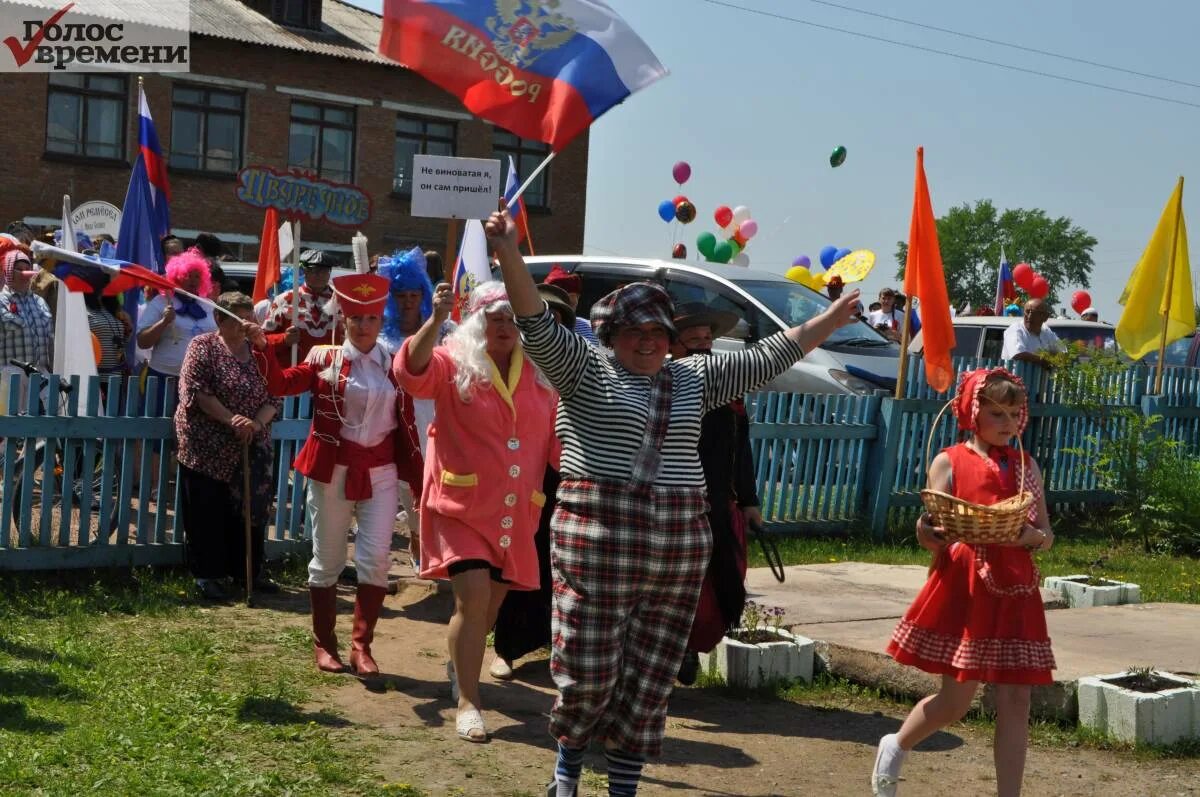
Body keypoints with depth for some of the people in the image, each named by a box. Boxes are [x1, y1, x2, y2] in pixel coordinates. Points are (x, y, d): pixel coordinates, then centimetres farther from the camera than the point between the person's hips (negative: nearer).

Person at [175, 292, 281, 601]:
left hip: (251, 448, 4)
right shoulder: (203, 346, -3)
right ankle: (206, 574, 12)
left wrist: (256, 423, -15)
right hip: (206, 447, -4)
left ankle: (247, 571, 20)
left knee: (250, 508, 7)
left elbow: (274, 397, 4)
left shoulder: (259, 353, 8)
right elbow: (195, 390, -13)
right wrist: (230, 419, -22)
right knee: (208, 512, 1)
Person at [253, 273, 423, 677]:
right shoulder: (324, 359, 0)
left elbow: (406, 423, 6)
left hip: (380, 472, 1)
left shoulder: (394, 365, 4)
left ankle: (362, 645, 6)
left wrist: (416, 476, 6)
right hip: (332, 471, -1)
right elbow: (282, 384, -12)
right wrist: (263, 349, -28)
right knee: (327, 560, 8)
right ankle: (324, 644, 21)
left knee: (375, 559, -5)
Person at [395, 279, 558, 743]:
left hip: (516, 512, 5)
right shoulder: (454, 361, -6)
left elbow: (558, 436, 12)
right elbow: (413, 373, -27)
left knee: (491, 603, 16)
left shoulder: (539, 373, 7)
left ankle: (460, 666, 44)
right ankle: (467, 704, -5)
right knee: (473, 598, -15)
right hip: (463, 503, -5)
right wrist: (436, 320, -38)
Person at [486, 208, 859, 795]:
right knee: (586, 670, 1)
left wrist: (831, 319, 16)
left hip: (677, 550, 4)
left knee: (649, 679, 8)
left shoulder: (693, 378, 15)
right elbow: (538, 327, -11)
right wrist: (509, 252, -24)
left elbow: (767, 359, 18)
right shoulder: (586, 370, 2)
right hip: (597, 542, -4)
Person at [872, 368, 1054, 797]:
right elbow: (930, 530, -7)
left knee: (1015, 700, 0)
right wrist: (928, 532, -30)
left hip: (1015, 592, 4)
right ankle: (896, 746, 33)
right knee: (955, 701, 4)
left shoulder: (1026, 466, 10)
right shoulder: (949, 462, -1)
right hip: (964, 589, -4)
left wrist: (1030, 536, -14)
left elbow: (1047, 536, 9)